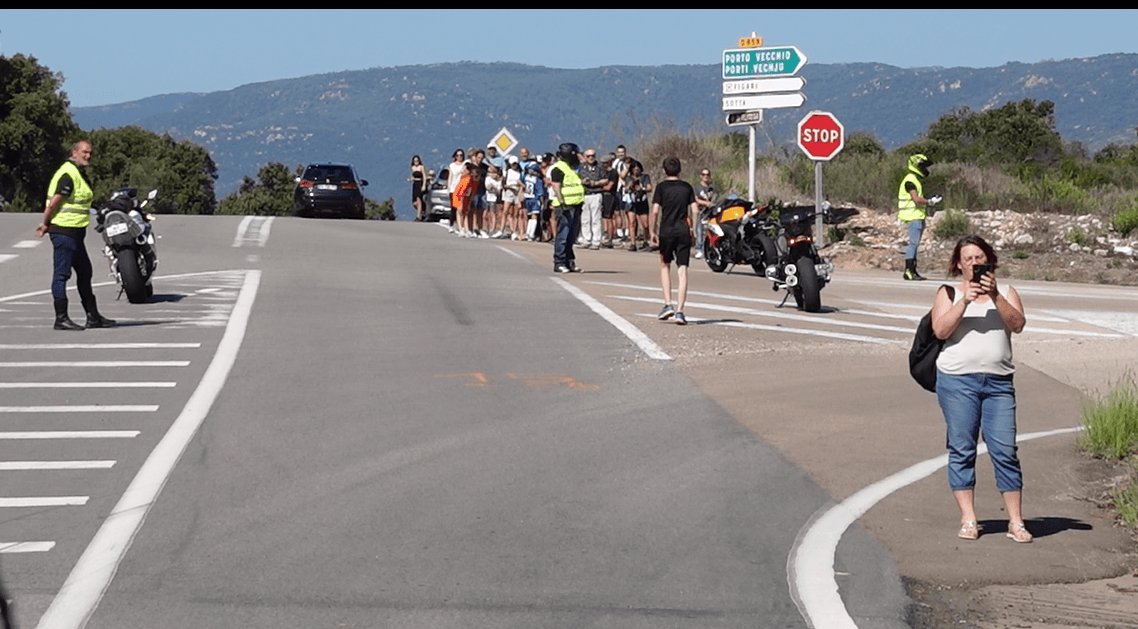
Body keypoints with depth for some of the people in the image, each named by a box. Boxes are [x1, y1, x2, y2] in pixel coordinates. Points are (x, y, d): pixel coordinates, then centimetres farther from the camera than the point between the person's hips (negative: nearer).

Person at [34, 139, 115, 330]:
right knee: (62, 274, -6)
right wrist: (46, 223, -8)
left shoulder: (78, 173, 17)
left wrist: (47, 224, 11)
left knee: (84, 272, 14)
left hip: (75, 232, 11)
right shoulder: (68, 174, -17)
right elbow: (54, 202, -21)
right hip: (64, 230, -11)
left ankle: (93, 316, 20)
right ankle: (61, 318, -4)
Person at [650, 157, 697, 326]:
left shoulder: (661, 187, 0)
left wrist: (653, 231, 2)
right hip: (683, 231, 1)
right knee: (682, 270, -1)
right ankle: (679, 311, -8)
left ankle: (668, 305, 5)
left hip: (667, 230, -1)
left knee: (665, 266, 17)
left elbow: (655, 211, -7)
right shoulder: (687, 187, 7)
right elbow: (695, 210, 4)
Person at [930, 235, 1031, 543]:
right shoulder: (948, 294, 10)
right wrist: (965, 301, -14)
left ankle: (1016, 522, -1)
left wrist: (994, 296, -15)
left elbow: (1017, 324, -3)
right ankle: (968, 519, 6)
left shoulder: (1005, 293, 14)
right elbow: (940, 330, -5)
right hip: (957, 381, -1)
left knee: (1005, 450, -4)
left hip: (999, 382, 1)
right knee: (962, 449, 0)